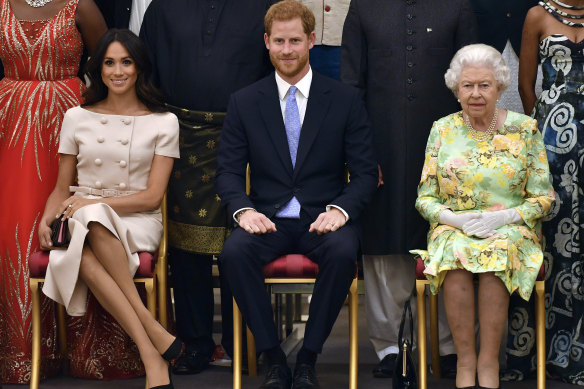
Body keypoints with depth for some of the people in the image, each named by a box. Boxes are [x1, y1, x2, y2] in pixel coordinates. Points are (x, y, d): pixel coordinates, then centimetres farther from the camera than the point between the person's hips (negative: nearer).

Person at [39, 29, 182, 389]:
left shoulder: (163, 123, 6)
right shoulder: (77, 118, 13)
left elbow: (152, 196, 0)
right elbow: (62, 188, 16)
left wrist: (93, 203, -12)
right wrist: (46, 219, -5)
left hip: (137, 222, -2)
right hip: (82, 222, 2)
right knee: (82, 257, -38)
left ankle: (153, 351, -39)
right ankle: (154, 342, -41)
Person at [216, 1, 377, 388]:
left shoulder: (346, 99, 5)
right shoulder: (244, 102, 9)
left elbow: (365, 171, 2)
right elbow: (229, 169, 6)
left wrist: (340, 210, -17)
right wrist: (243, 209, -15)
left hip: (324, 219, -1)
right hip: (268, 219, 1)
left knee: (343, 253, -34)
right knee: (234, 251, -31)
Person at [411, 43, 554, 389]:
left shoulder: (525, 129, 4)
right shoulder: (443, 130, 7)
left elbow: (543, 197, 3)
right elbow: (425, 198, 7)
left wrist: (504, 217, -15)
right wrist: (456, 218, -13)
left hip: (511, 229, -1)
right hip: (454, 227, 1)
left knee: (499, 251, -36)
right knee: (455, 252, -34)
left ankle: (489, 361, -27)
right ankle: (466, 360, -27)